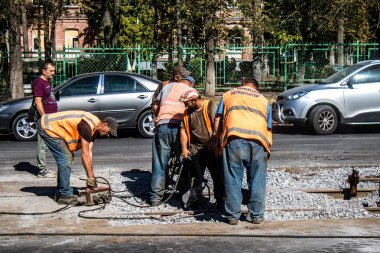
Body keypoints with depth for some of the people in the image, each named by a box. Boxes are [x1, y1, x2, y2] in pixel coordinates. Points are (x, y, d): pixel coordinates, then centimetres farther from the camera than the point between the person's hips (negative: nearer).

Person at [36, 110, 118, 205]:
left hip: (51, 126, 10)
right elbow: (85, 155, -23)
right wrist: (91, 178, -17)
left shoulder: (95, 129, 3)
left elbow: (89, 152, 2)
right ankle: (65, 196, -7)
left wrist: (91, 176, 0)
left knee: (68, 157, 10)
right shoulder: (87, 126, -25)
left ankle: (60, 193, 17)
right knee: (65, 159, -13)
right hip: (47, 126, -10)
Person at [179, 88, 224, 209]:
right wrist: (184, 148, 0)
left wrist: (213, 143, -18)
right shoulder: (187, 112, 8)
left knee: (217, 175, 0)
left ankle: (220, 201, 11)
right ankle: (191, 200, 13)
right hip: (195, 148, 4)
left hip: (211, 148, -4)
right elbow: (183, 130, 8)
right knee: (193, 175, 3)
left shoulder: (210, 106, -8)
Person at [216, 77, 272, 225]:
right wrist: (268, 147, 29)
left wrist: (217, 143, 24)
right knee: (257, 179, 9)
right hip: (258, 139, 1)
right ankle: (256, 215, 14)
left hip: (234, 136, -1)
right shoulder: (263, 100, 29)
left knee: (233, 179, 5)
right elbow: (268, 128, 24)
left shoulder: (228, 94, 27)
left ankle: (233, 215, 8)